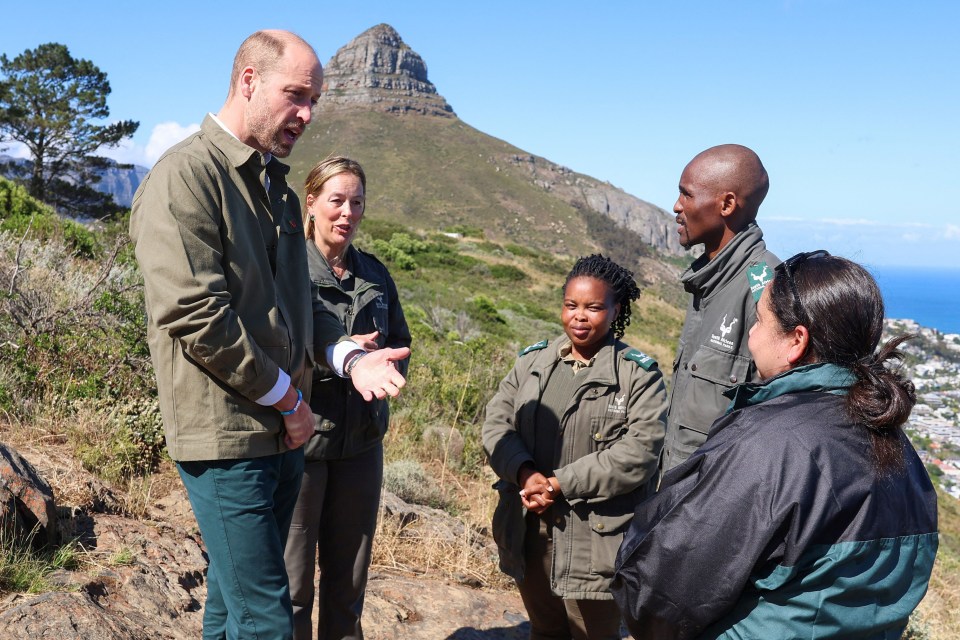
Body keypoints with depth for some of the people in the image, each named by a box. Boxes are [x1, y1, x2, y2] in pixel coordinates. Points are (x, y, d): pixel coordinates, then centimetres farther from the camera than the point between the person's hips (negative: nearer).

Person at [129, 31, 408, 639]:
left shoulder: (278, 188, 16)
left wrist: (349, 356, 0)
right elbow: (196, 316, -20)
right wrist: (288, 399, -12)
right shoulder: (185, 177, -12)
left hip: (283, 432, 8)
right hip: (227, 434, -8)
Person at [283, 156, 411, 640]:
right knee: (292, 581, 2)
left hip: (362, 439, 5)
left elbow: (400, 342, 19)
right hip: (301, 437, -5)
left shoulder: (375, 273, 10)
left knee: (349, 578, 15)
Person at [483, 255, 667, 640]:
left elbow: (640, 452, -18)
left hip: (595, 541, -4)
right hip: (529, 532, 5)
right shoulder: (533, 360, 7)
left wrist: (560, 483, -20)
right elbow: (497, 423, 2)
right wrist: (526, 473, -17)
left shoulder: (639, 375, -8)